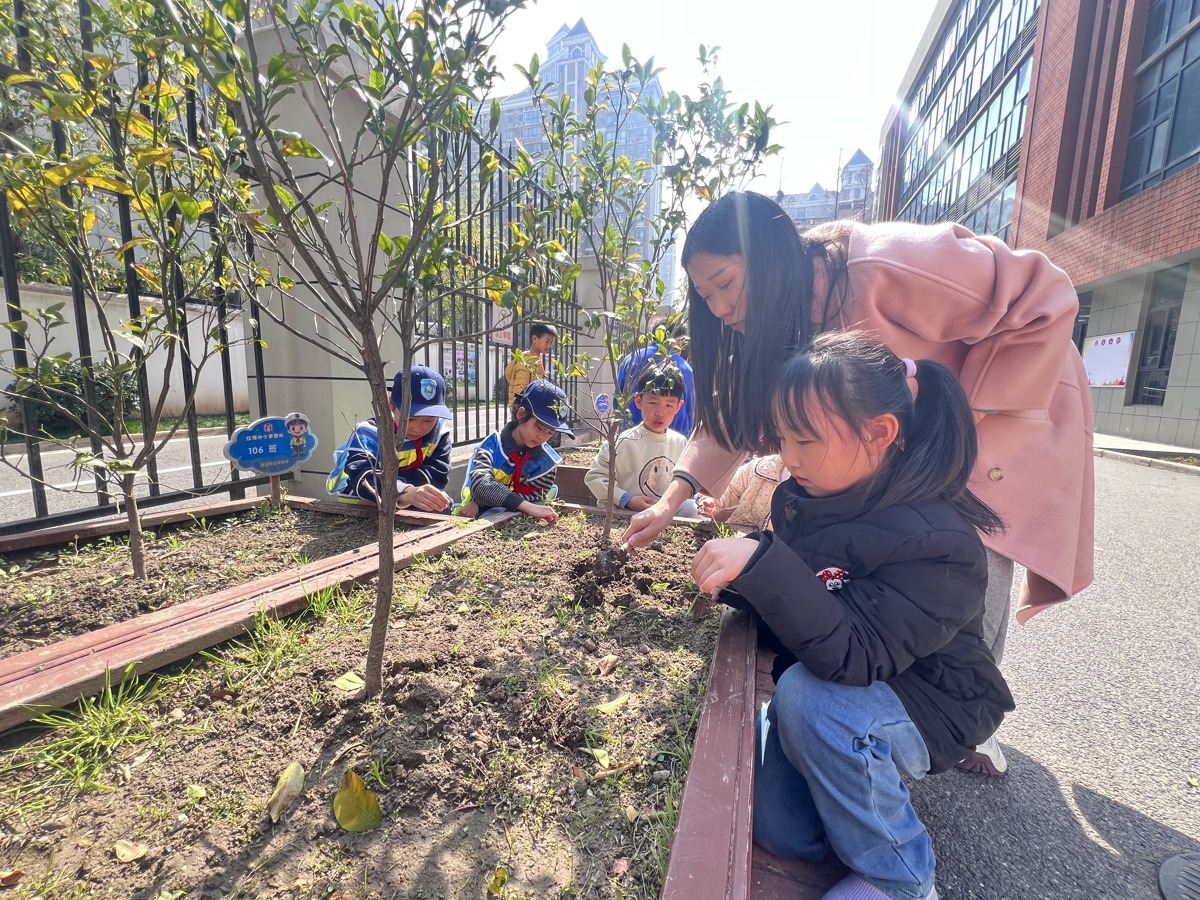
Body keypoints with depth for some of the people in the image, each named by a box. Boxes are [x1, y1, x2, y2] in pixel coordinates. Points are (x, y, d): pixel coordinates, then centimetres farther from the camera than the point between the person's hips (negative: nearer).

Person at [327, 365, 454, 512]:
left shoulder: (438, 432, -8)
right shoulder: (370, 433, -20)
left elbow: (438, 474, -19)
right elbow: (362, 478, -38)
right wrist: (406, 492, -58)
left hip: (413, 510, 2)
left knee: (443, 505, -20)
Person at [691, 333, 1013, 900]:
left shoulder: (936, 541, -29)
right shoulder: (804, 500, -9)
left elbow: (854, 656, -39)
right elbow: (788, 605, 5)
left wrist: (761, 563, -45)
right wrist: (738, 575, -16)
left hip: (930, 708, -5)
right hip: (822, 684, 6)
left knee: (806, 695, -33)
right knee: (780, 834, 0)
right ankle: (874, 769, 26)